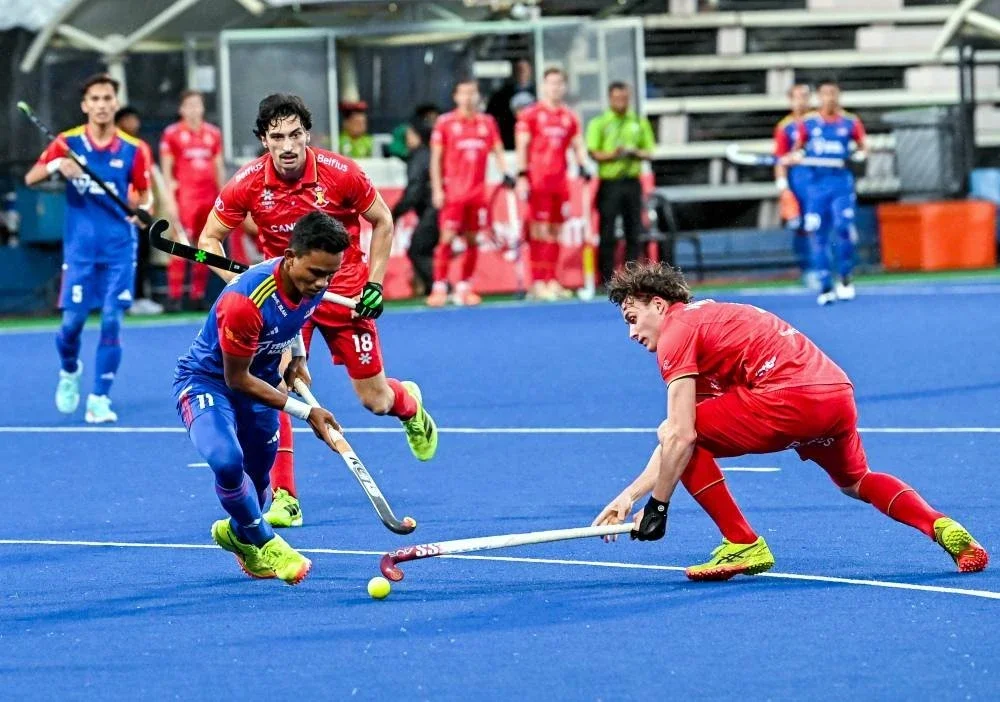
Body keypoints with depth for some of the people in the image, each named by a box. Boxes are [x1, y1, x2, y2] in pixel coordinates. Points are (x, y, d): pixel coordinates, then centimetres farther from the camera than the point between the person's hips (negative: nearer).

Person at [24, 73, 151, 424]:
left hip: (119, 247, 0)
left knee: (112, 320, -5)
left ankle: (100, 397, 4)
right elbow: (30, 178, -8)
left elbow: (143, 194, 11)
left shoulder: (132, 149, 0)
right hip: (80, 246, 0)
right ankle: (69, 372, 30)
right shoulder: (68, 143, -2)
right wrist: (56, 165, -28)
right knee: (73, 320, -2)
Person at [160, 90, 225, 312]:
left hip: (208, 197, 5)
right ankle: (174, 296, -8)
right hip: (185, 197, -4)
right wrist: (170, 200, -8)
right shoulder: (172, 133, 0)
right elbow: (167, 169, -2)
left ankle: (198, 295, 11)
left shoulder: (214, 133, 12)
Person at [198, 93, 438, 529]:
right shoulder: (247, 184, -15)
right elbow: (209, 239, -3)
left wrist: (374, 284, -6)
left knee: (376, 400, 4)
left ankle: (410, 402, 44)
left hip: (344, 293, -1)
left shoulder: (341, 174, -18)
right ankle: (283, 497, -9)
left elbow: (382, 223, -1)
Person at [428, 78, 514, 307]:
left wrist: (506, 174, -5)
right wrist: (437, 189, -6)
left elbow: (498, 152, 12)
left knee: (472, 240, 4)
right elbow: (436, 158, 1)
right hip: (453, 192, -3)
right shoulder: (445, 122, 1)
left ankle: (464, 288, 11)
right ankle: (439, 288, -7)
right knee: (447, 238, -9)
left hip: (477, 191, 3)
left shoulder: (487, 123, 9)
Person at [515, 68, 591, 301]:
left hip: (560, 181, 5)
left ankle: (551, 281, 10)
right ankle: (537, 282, -7)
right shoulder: (530, 115, 0)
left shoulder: (570, 117, 14)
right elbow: (522, 146, -3)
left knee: (555, 231, 6)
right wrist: (522, 175, -12)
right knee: (540, 230, -7)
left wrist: (583, 166, -2)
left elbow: (578, 145, 16)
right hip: (538, 180, -5)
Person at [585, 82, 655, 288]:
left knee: (633, 232, 4)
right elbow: (593, 153, -4)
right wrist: (613, 155, -21)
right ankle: (607, 279, -1)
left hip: (632, 182, 3)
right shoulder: (599, 123, 2)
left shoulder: (640, 123, 12)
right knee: (607, 233, -4)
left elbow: (649, 152, 13)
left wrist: (636, 153, -9)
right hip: (609, 183, -3)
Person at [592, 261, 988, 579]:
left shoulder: (676, 331, 2)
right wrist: (629, 496, 26)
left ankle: (743, 545, 2)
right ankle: (943, 529, 15)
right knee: (855, 482, 35)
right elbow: (673, 437, 30)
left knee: (679, 435, 3)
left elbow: (681, 437, -8)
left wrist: (656, 507, -1)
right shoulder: (706, 318, 30)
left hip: (791, 398, -10)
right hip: (839, 392, 10)